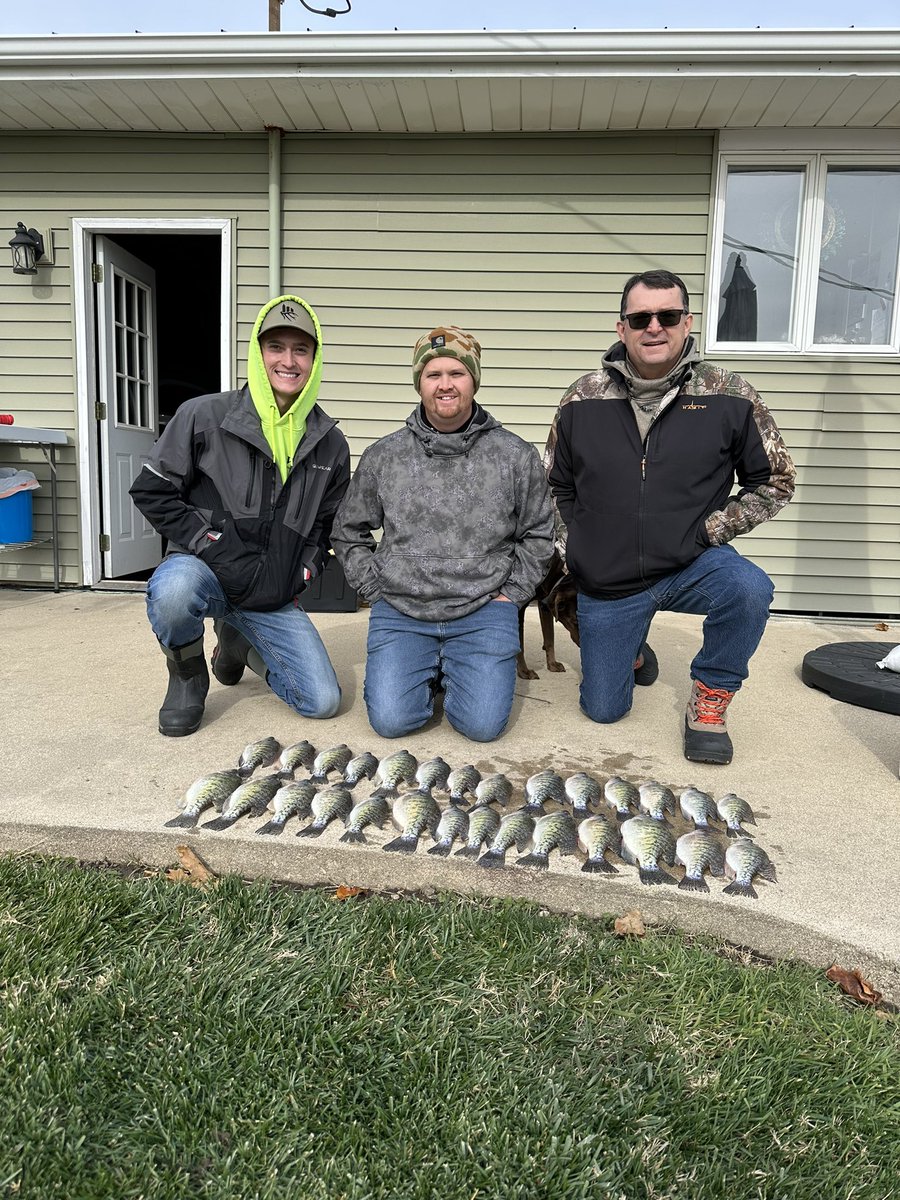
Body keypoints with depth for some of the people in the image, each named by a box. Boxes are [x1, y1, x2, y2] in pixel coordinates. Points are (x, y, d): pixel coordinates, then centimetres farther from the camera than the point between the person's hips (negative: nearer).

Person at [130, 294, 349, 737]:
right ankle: (188, 675, -3)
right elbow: (153, 492, -6)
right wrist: (218, 551, -15)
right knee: (174, 591, -40)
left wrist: (298, 577, 1)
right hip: (204, 568, -3)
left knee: (323, 702, -5)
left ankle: (238, 643, 26)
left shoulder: (329, 443, 4)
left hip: (274, 598, 4)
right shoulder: (204, 416, -7)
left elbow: (327, 524, 16)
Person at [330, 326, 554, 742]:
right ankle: (429, 673, 20)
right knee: (390, 721, -11)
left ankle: (454, 672, 20)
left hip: (483, 611, -1)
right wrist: (377, 591, 4)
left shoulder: (516, 456, 2)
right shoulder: (382, 456, 4)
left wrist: (510, 595, 2)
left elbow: (538, 534, 11)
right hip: (400, 612, 1)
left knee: (483, 724, -13)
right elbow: (348, 532, 14)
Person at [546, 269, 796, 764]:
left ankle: (709, 702, -7)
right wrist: (571, 550, 0)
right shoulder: (582, 400, -3)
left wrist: (713, 528, -9)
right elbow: (554, 486, 10)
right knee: (603, 710, 7)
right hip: (605, 582, 2)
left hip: (691, 564, -1)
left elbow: (775, 480, 3)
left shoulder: (729, 397, -7)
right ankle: (630, 647, 42)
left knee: (749, 589, -35)